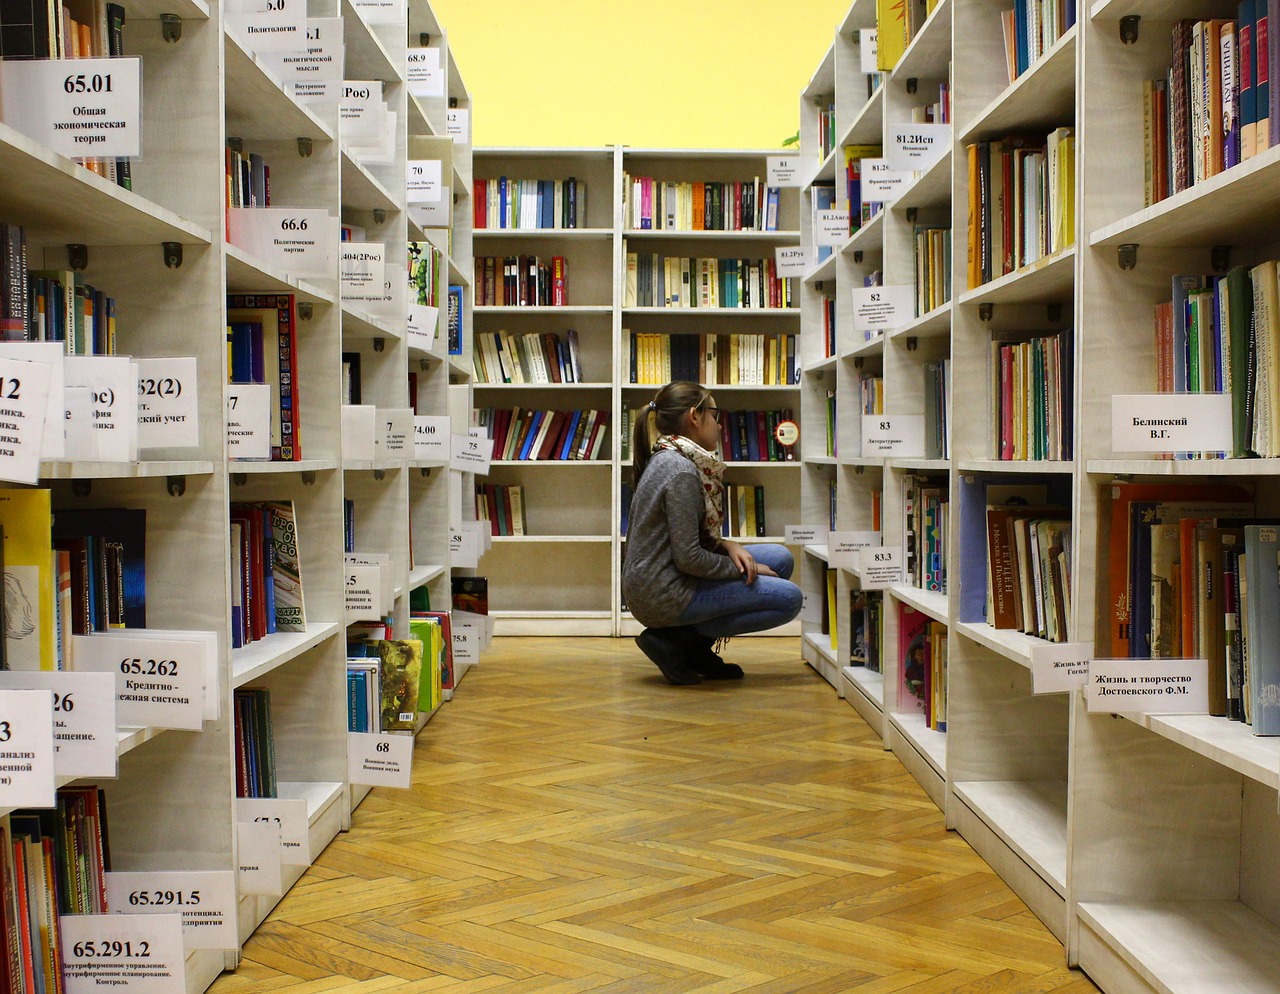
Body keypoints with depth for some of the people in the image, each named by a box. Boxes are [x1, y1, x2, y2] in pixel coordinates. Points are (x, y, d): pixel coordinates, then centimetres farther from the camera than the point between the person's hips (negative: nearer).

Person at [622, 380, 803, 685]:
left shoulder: (666, 459, 11)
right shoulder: (681, 471, -19)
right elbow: (688, 558, -21)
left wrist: (728, 546, -1)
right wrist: (743, 569, -7)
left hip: (651, 585, 10)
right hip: (662, 595, -10)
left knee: (780, 558, 11)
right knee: (788, 598, -8)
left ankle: (697, 649, 10)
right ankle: (676, 642, -5)